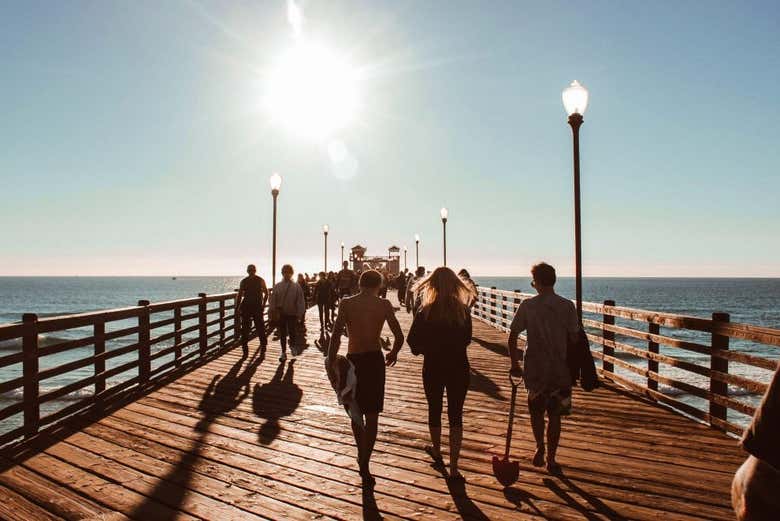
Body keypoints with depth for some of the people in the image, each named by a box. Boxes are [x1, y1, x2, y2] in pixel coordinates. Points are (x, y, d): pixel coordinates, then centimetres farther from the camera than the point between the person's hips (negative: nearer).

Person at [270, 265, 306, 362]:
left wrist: (299, 314, -7)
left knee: (292, 332, 3)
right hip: (281, 313, 2)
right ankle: (283, 352, 22)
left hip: (292, 313, -2)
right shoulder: (277, 286, -1)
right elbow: (273, 300, 1)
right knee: (282, 333, 9)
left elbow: (300, 301, -5)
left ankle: (292, 345, 35)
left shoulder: (296, 286, -6)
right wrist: (275, 311, -8)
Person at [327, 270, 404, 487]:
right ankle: (364, 465, 2)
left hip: (353, 361, 1)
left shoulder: (346, 303, -4)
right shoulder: (384, 304, -2)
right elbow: (399, 337, -3)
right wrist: (392, 354, 15)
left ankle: (362, 455, 35)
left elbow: (336, 336, -13)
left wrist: (331, 361, -7)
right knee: (372, 416, 8)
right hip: (375, 360, 0)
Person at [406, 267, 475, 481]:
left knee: (434, 410, 20)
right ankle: (453, 467, 6)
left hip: (433, 368, -1)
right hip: (459, 367, 1)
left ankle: (436, 451, 41)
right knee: (455, 416, 7)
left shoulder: (425, 311, -13)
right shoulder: (463, 311, -7)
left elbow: (413, 341, -9)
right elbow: (467, 339, 6)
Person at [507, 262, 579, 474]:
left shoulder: (527, 305, -6)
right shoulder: (567, 306, -6)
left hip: (534, 368, 0)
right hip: (560, 369, 0)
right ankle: (551, 460, 18)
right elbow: (574, 338, -4)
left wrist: (514, 364, 5)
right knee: (555, 415, 12)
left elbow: (512, 336, -6)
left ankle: (540, 448, 9)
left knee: (536, 410, 22)